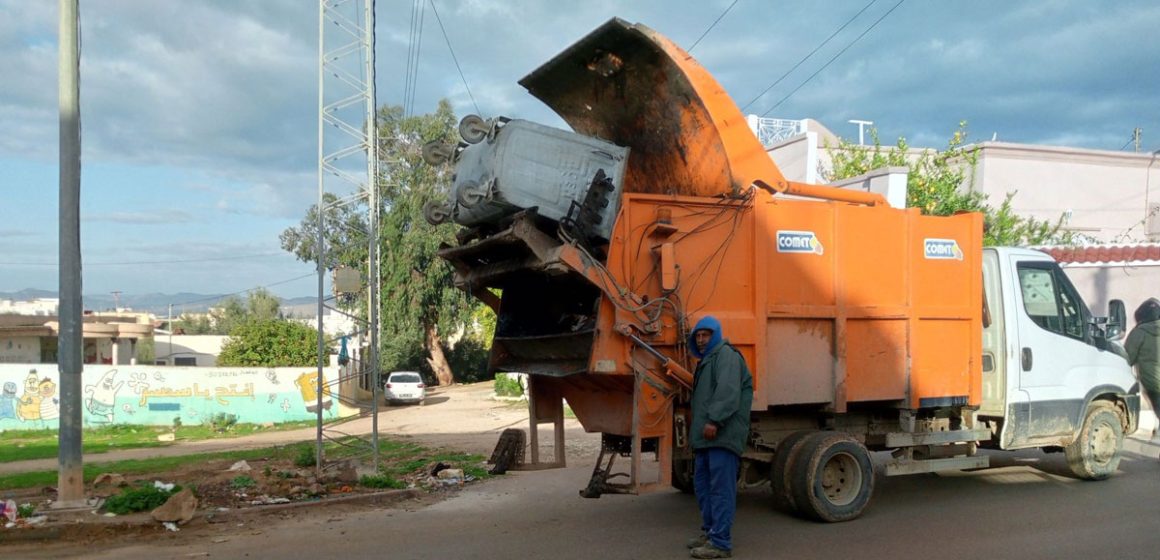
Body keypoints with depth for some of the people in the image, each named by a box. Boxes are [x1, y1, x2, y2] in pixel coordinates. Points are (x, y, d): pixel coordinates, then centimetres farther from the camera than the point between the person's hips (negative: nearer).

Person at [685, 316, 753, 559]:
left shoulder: (726, 354, -5)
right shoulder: (706, 361, 27)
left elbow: (728, 389, -20)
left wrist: (714, 420, -27)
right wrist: (696, 432, 22)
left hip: (723, 433, -10)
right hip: (706, 437, 10)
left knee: (721, 487, -9)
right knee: (702, 484, 15)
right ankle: (709, 530, 27)